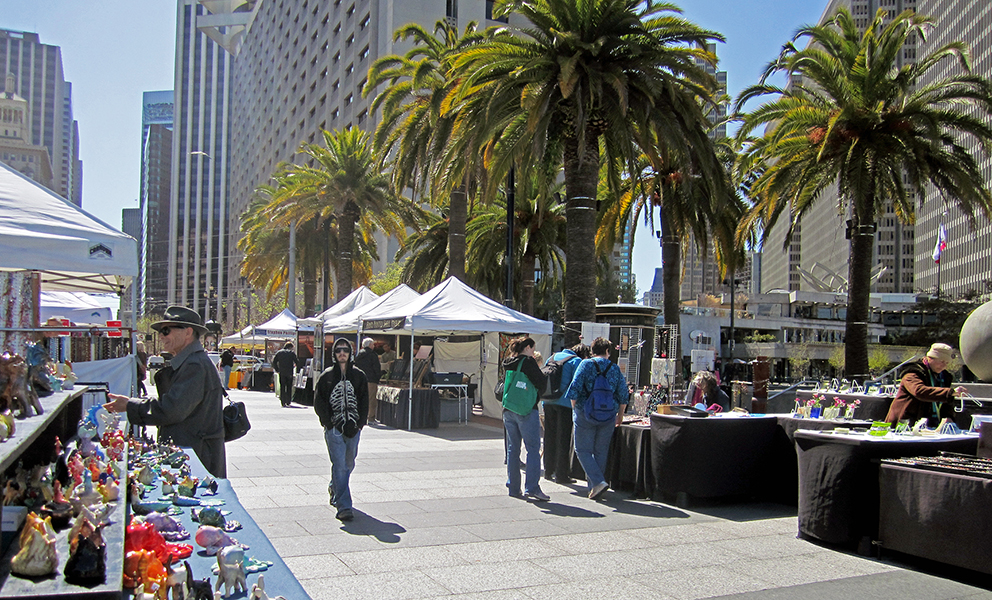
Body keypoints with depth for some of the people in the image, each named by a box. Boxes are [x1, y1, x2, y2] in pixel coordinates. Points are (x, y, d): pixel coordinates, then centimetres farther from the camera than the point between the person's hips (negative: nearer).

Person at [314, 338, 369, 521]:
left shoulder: (358, 375, 8)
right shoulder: (327, 376, 2)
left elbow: (364, 401, 10)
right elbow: (318, 401, 1)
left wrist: (361, 422, -1)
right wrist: (328, 422, -7)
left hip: (353, 428, 3)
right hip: (334, 428, -3)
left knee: (349, 464, 14)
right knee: (339, 465, -10)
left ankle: (335, 488, 42)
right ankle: (343, 506, -10)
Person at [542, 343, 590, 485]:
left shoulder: (553, 357, 17)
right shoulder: (577, 361, -3)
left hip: (548, 403, 6)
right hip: (565, 404, -6)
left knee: (550, 437, 13)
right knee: (563, 440, -1)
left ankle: (548, 471, 21)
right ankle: (561, 474, 1)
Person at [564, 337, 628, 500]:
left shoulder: (586, 364, -3)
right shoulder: (615, 368, 5)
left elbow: (574, 389, -10)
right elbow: (623, 396, 5)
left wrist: (574, 408, 3)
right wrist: (620, 416, 16)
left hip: (585, 414, -3)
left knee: (583, 450, 4)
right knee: (600, 452, 13)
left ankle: (598, 482, -13)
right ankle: (593, 487, 17)